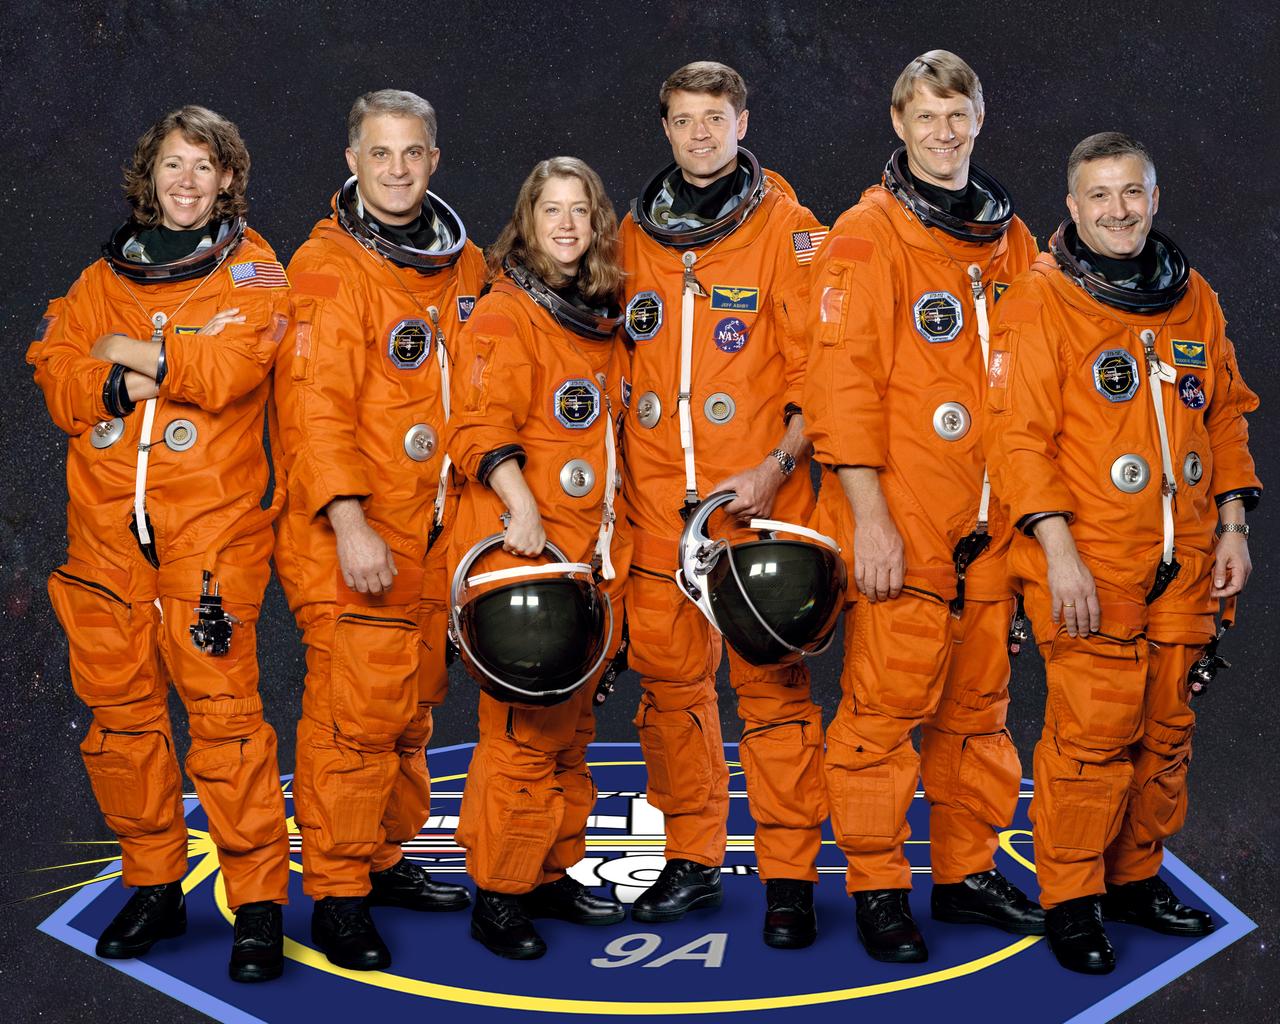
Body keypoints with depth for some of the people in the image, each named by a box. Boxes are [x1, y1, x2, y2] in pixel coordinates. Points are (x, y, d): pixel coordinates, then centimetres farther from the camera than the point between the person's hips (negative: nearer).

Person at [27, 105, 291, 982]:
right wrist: (122, 383, -11)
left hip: (212, 522, -4)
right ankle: (154, 887, 18)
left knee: (221, 706, -10)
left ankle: (259, 902, -3)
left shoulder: (253, 271, 6)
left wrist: (127, 350, -3)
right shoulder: (104, 278, 18)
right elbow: (57, 379, 6)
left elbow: (230, 368, -11)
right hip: (107, 522, 4)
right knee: (120, 706, 5)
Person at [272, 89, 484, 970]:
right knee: (356, 714, -7)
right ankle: (337, 893, 3)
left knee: (413, 706, 14)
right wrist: (349, 523, -23)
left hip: (439, 534, 7)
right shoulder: (328, 267, -9)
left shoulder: (464, 264, 12)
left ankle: (384, 858, 29)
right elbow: (316, 406, -16)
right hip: (353, 540, -7)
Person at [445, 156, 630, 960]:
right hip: (525, 552, -7)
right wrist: (520, 506, -29)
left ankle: (553, 872, 24)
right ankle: (499, 892, 3)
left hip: (596, 552, 7)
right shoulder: (505, 315, -6)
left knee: (571, 722, 13)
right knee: (524, 727, -7)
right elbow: (482, 426, -16)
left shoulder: (603, 317, 16)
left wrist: (616, 530, 19)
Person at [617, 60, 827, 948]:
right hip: (656, 497, 4)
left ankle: (790, 876, 4)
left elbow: (815, 363, -4)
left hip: (758, 495, -4)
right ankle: (693, 859, 20)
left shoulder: (786, 227, 0)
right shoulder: (635, 235, 13)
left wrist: (776, 468, -15)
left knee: (770, 676, -4)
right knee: (669, 672, 7)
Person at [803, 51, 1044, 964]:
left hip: (989, 522, 6)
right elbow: (842, 383, -10)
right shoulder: (868, 236, -4)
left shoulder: (1011, 238, 14)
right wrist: (868, 517, -15)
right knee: (887, 702, -4)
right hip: (900, 525, -6)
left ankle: (968, 872, 24)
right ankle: (878, 888, 8)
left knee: (978, 701, 12)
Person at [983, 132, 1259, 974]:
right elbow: (1021, 434, -11)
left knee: (1166, 730, 11)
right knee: (1093, 733, -7)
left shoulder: (1194, 298, 12)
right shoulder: (1041, 301, -5)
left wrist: (1231, 525, 10)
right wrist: (1059, 552, -17)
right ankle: (1071, 898, 7)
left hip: (1183, 563, 6)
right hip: (1088, 566, -5)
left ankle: (1137, 876, 26)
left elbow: (1227, 416, 19)